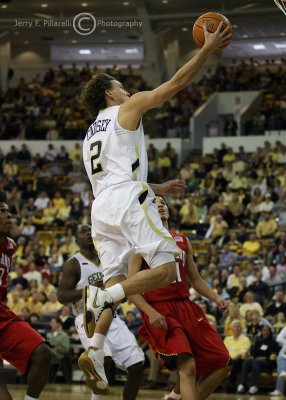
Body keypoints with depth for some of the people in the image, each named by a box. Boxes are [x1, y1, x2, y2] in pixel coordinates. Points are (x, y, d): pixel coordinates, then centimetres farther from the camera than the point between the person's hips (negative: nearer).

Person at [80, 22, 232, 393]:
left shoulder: (91, 134, 31)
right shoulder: (128, 108, 10)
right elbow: (176, 84, 4)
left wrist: (158, 189, 41)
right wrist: (208, 48, 9)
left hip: (101, 207, 8)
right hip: (128, 200, -8)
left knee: (114, 283, 8)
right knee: (166, 269, -11)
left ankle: (94, 351, -8)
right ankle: (101, 295, -29)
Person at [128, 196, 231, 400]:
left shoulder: (183, 241, 15)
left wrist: (216, 298, 3)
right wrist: (150, 312, -23)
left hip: (186, 307, 7)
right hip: (159, 311, -6)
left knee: (222, 362, 1)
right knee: (187, 366, -24)